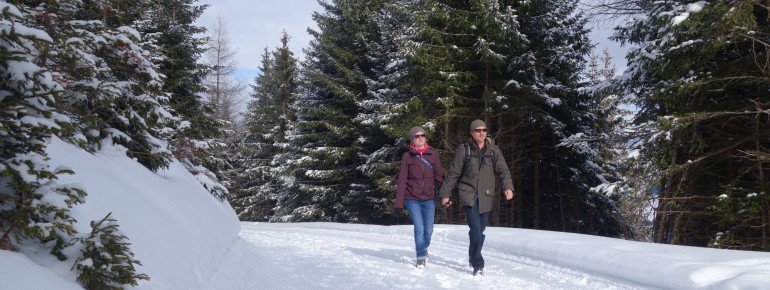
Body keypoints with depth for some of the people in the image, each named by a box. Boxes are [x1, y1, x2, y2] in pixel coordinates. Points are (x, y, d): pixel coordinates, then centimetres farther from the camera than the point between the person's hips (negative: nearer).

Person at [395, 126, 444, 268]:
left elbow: (439, 175, 10)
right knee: (419, 229, -11)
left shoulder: (433, 154, 4)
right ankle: (421, 257, 8)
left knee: (428, 230, 1)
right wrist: (399, 203, -4)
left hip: (429, 199, 2)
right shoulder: (407, 156, 0)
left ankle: (423, 248, 34)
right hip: (412, 199, -2)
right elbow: (402, 181, -1)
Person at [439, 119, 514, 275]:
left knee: (479, 230, 11)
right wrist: (445, 194, 4)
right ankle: (478, 265, -7)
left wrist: (508, 187, -15)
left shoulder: (493, 150, 6)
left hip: (486, 197, 3)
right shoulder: (464, 150, -1)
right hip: (469, 195, -3)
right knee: (476, 231, -15)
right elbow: (453, 173, 3)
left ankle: (473, 257, 33)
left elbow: (503, 170, 3)